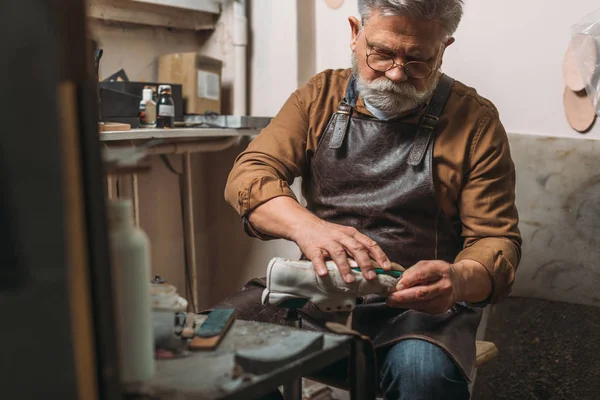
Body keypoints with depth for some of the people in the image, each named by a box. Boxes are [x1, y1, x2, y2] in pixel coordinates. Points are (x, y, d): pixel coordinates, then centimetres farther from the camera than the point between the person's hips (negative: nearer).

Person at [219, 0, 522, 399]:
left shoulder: (475, 121, -2)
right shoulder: (320, 96, 5)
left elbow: (496, 239, -2)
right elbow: (249, 174, -4)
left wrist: (460, 280, -28)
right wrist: (306, 226, -27)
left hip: (420, 304, -2)